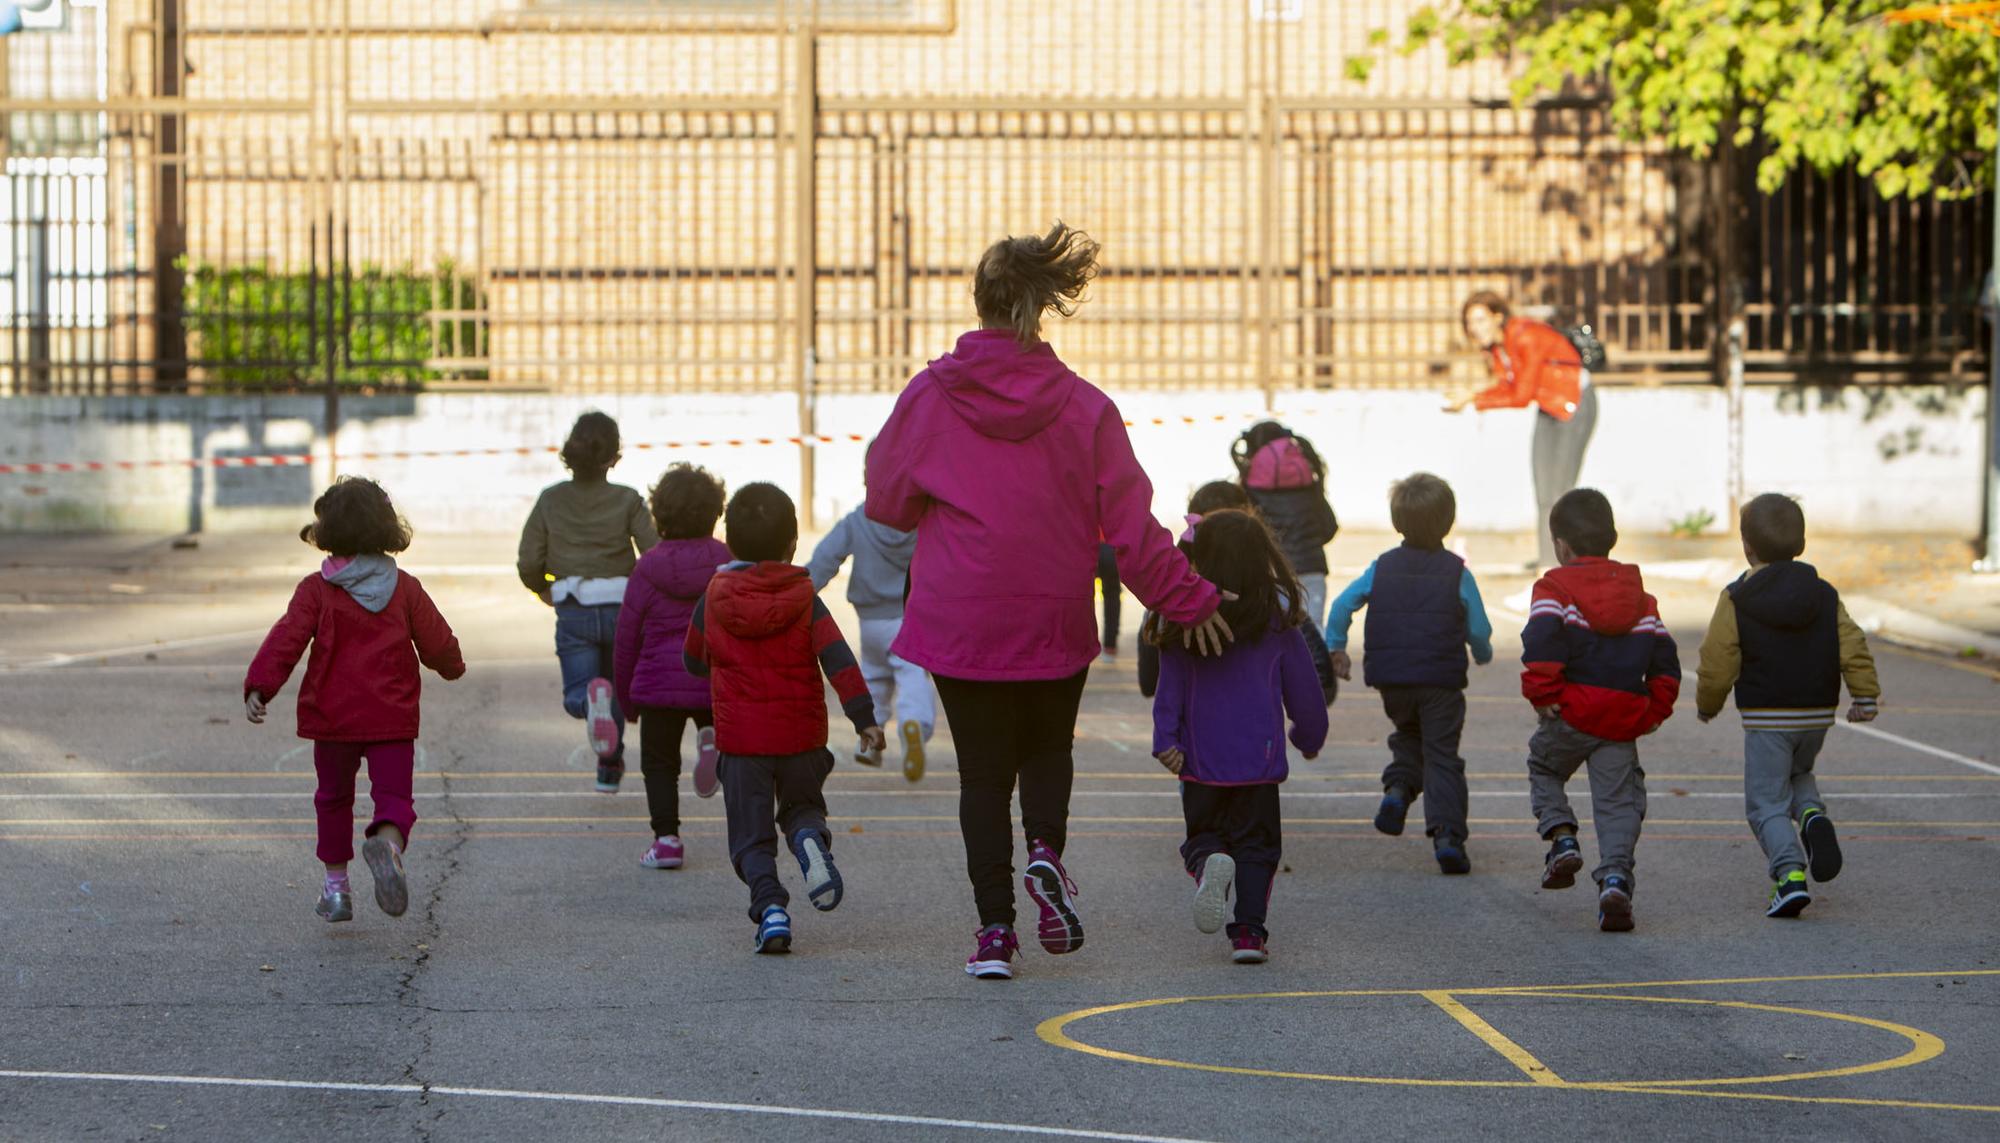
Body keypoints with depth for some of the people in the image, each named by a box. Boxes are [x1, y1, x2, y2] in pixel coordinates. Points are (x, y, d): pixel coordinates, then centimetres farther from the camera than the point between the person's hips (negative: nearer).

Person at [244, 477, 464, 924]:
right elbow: (437, 642, 6)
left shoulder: (316, 590, -4)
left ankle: (336, 884, 18)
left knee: (333, 796, 18)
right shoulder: (405, 588, 1)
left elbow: (287, 639, -14)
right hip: (392, 718, 0)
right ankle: (387, 841, -35)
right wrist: (452, 666, 28)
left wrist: (259, 687, -16)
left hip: (332, 715, 0)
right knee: (394, 795, -1)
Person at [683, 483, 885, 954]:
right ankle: (811, 841, -11)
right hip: (801, 734, 1)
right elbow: (838, 658, -11)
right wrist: (863, 717, -11)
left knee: (751, 835, 5)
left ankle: (770, 907, -16)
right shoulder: (804, 597, -3)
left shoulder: (714, 598, 0)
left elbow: (693, 660, 13)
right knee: (802, 805, 23)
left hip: (740, 738, 0)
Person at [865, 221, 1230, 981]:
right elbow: (1130, 524, -6)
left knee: (982, 769, 9)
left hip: (957, 622, 0)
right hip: (1055, 620, 0)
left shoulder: (930, 397, -7)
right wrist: (1186, 600, 5)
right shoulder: (1084, 407, -7)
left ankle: (994, 928, 1)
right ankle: (1046, 849, -6)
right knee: (1048, 747, 22)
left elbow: (887, 502, 3)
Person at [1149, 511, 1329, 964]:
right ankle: (1249, 930, -2)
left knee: (1202, 833, 14)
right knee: (1256, 842, 10)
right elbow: (1303, 689, 5)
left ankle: (1208, 862, -21)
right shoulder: (1279, 620, -3)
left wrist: (1166, 740, -6)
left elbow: (1170, 688, -7)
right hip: (1259, 755, 0)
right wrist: (1310, 736, 20)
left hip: (1200, 759, 0)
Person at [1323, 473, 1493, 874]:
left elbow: (1342, 605, -3)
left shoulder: (1382, 567, 3)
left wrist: (1335, 647, 10)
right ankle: (1447, 834, -12)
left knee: (1407, 736, 27)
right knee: (1442, 755, 1)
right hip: (1442, 680, -2)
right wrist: (1482, 654, 20)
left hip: (1391, 680, 2)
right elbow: (1479, 630, -1)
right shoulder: (1457, 573, -3)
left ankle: (1398, 787, 0)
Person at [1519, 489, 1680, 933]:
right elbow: (1664, 658, 12)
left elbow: (1543, 642, -19)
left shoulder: (1555, 588, -1)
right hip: (1622, 725, 3)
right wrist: (1655, 710, 17)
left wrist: (1541, 694, -12)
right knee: (1618, 802, 4)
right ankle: (1615, 876, -14)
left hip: (1571, 713, -3)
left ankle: (1561, 837, 3)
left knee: (1543, 769, 23)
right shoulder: (1638, 595, 15)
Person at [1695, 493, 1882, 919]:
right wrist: (1866, 696, 6)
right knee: (1798, 773, 29)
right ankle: (1813, 816, -3)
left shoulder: (1736, 601, -7)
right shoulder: (1824, 596, 4)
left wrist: (1707, 706, 10)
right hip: (1817, 715, 4)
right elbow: (1853, 648, -1)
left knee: (1766, 802, 2)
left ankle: (1790, 873, -18)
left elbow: (1717, 664, -6)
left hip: (1765, 719, -4)